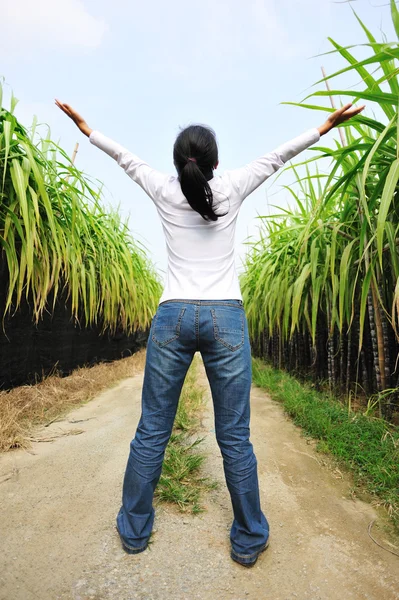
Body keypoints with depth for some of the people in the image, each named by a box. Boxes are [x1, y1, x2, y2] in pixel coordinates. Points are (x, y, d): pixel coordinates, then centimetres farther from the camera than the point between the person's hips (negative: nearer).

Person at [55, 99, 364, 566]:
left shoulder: (164, 191, 7)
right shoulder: (231, 189, 5)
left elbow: (125, 157, 22)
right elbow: (277, 156, 16)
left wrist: (85, 128, 40)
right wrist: (325, 126, 31)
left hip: (172, 317, 1)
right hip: (226, 318, 0)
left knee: (151, 431, 11)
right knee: (234, 437, 7)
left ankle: (134, 530, 30)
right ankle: (248, 541, 26)